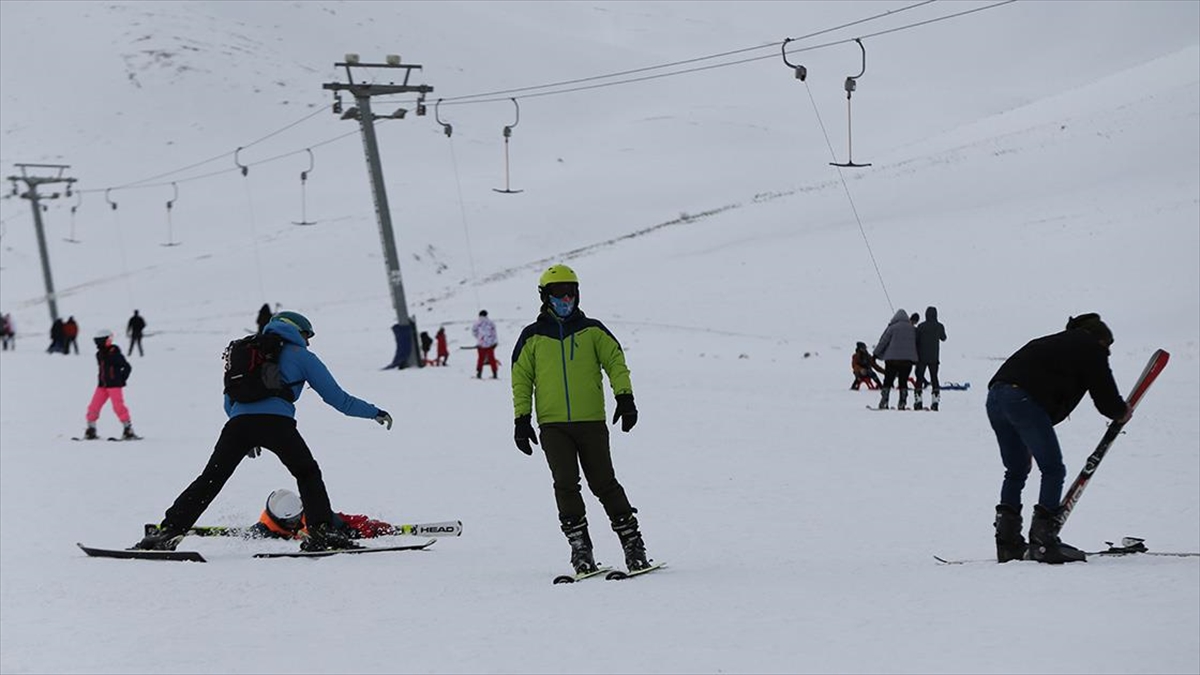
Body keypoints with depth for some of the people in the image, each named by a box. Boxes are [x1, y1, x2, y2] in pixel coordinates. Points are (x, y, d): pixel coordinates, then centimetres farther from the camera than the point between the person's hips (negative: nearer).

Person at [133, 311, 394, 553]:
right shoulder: (301, 355, 18)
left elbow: (229, 402, 34)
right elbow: (336, 397, 16)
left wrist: (247, 436, 42)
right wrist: (374, 412, 27)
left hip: (238, 422, 3)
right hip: (276, 422, -3)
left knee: (210, 480, 6)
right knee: (307, 474, 15)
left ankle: (167, 532, -3)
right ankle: (320, 532, 1)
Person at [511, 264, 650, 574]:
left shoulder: (592, 330, 10)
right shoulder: (532, 337, 10)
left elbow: (615, 362, 7)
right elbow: (521, 379, 12)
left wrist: (624, 397, -7)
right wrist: (521, 418, 4)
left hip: (591, 421, 0)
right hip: (553, 425, 0)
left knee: (604, 483, -2)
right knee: (566, 484, -11)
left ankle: (633, 544, 4)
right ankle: (579, 546, -7)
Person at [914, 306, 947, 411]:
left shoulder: (921, 326, -10)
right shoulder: (939, 326, -3)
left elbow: (916, 340, -6)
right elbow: (943, 338, 15)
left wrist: (916, 355, 6)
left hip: (922, 356, -2)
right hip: (934, 358, 2)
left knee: (919, 378, 4)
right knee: (934, 378, 9)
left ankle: (918, 401, -3)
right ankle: (935, 401, 1)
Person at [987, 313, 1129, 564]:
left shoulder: (1057, 343, 34)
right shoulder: (1092, 349, 11)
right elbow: (1104, 395, 6)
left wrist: (1031, 444, 31)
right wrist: (1121, 412, 29)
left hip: (995, 395, 8)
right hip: (1024, 399, -8)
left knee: (1016, 470, 19)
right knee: (1053, 470, 0)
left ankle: (1008, 542, 15)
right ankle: (1043, 541, -6)